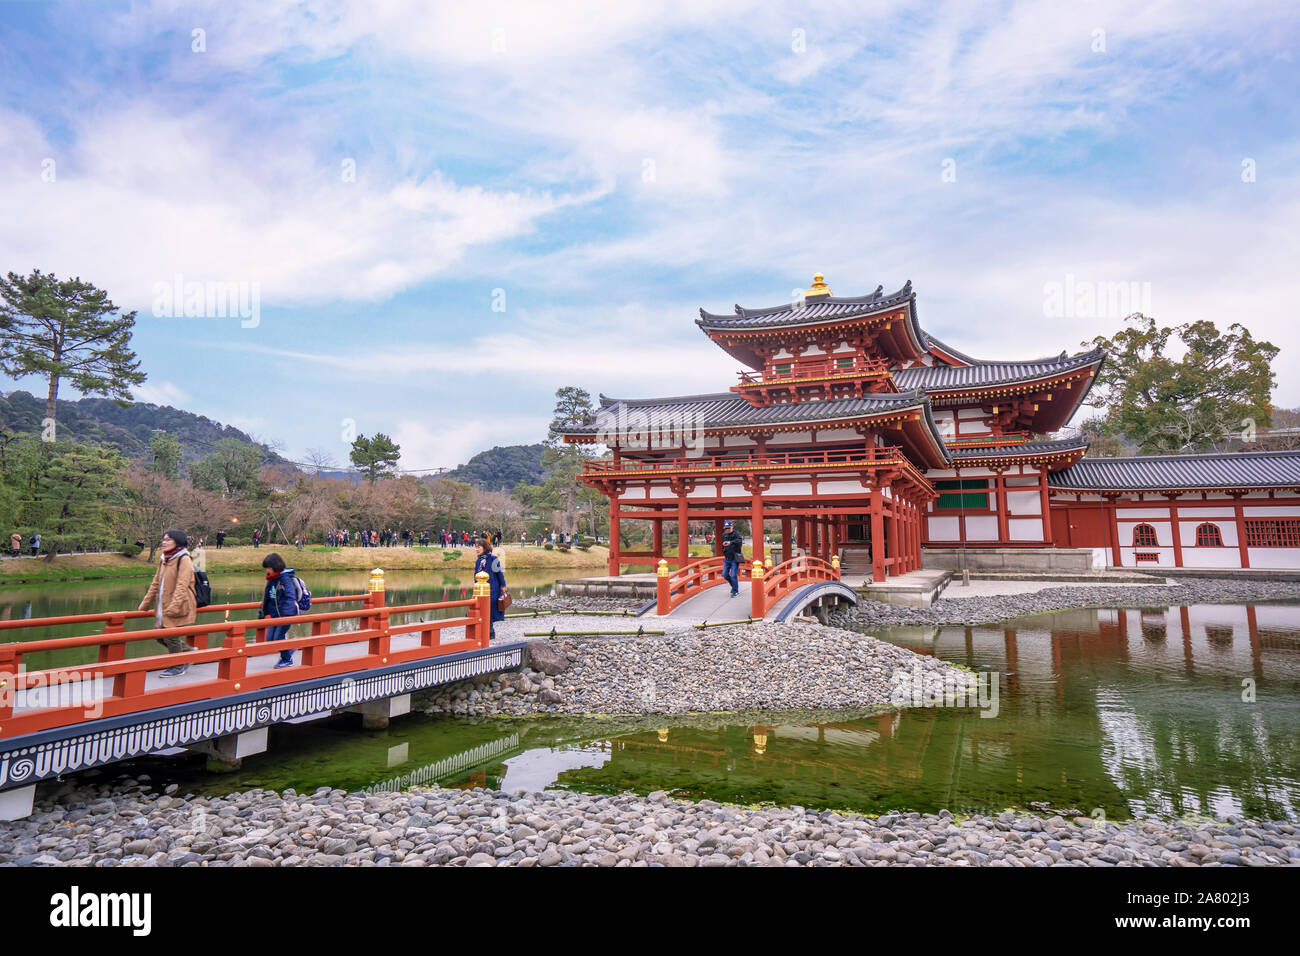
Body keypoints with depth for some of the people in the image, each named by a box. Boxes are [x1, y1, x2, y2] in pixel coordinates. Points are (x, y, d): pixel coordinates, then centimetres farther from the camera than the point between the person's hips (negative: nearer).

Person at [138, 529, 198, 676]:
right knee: (161, 637, 9)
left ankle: (178, 667, 11)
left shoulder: (184, 559, -11)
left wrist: (174, 606, -27)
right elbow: (155, 584, 20)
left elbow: (182, 585, -19)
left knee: (171, 637, -6)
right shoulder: (163, 559, 15)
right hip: (163, 608, 8)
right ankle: (189, 651, 27)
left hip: (178, 608, -8)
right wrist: (145, 604, 20)